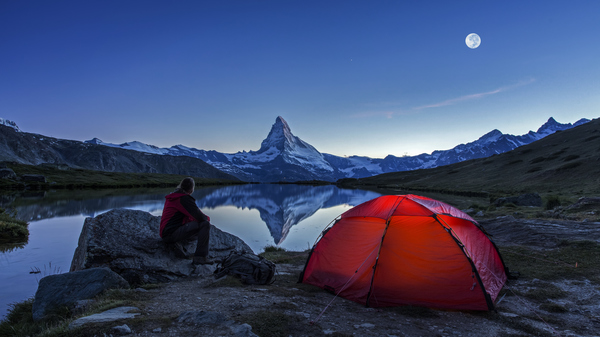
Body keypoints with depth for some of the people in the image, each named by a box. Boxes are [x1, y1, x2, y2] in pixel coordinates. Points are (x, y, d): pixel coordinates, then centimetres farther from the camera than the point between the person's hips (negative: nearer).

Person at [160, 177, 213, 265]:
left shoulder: (171, 197, 17)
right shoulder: (185, 198, -13)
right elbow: (200, 217, -20)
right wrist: (207, 218, 3)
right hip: (172, 233, -10)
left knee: (199, 233, 27)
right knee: (205, 224, -18)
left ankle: (179, 243, 1)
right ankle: (200, 257, -21)